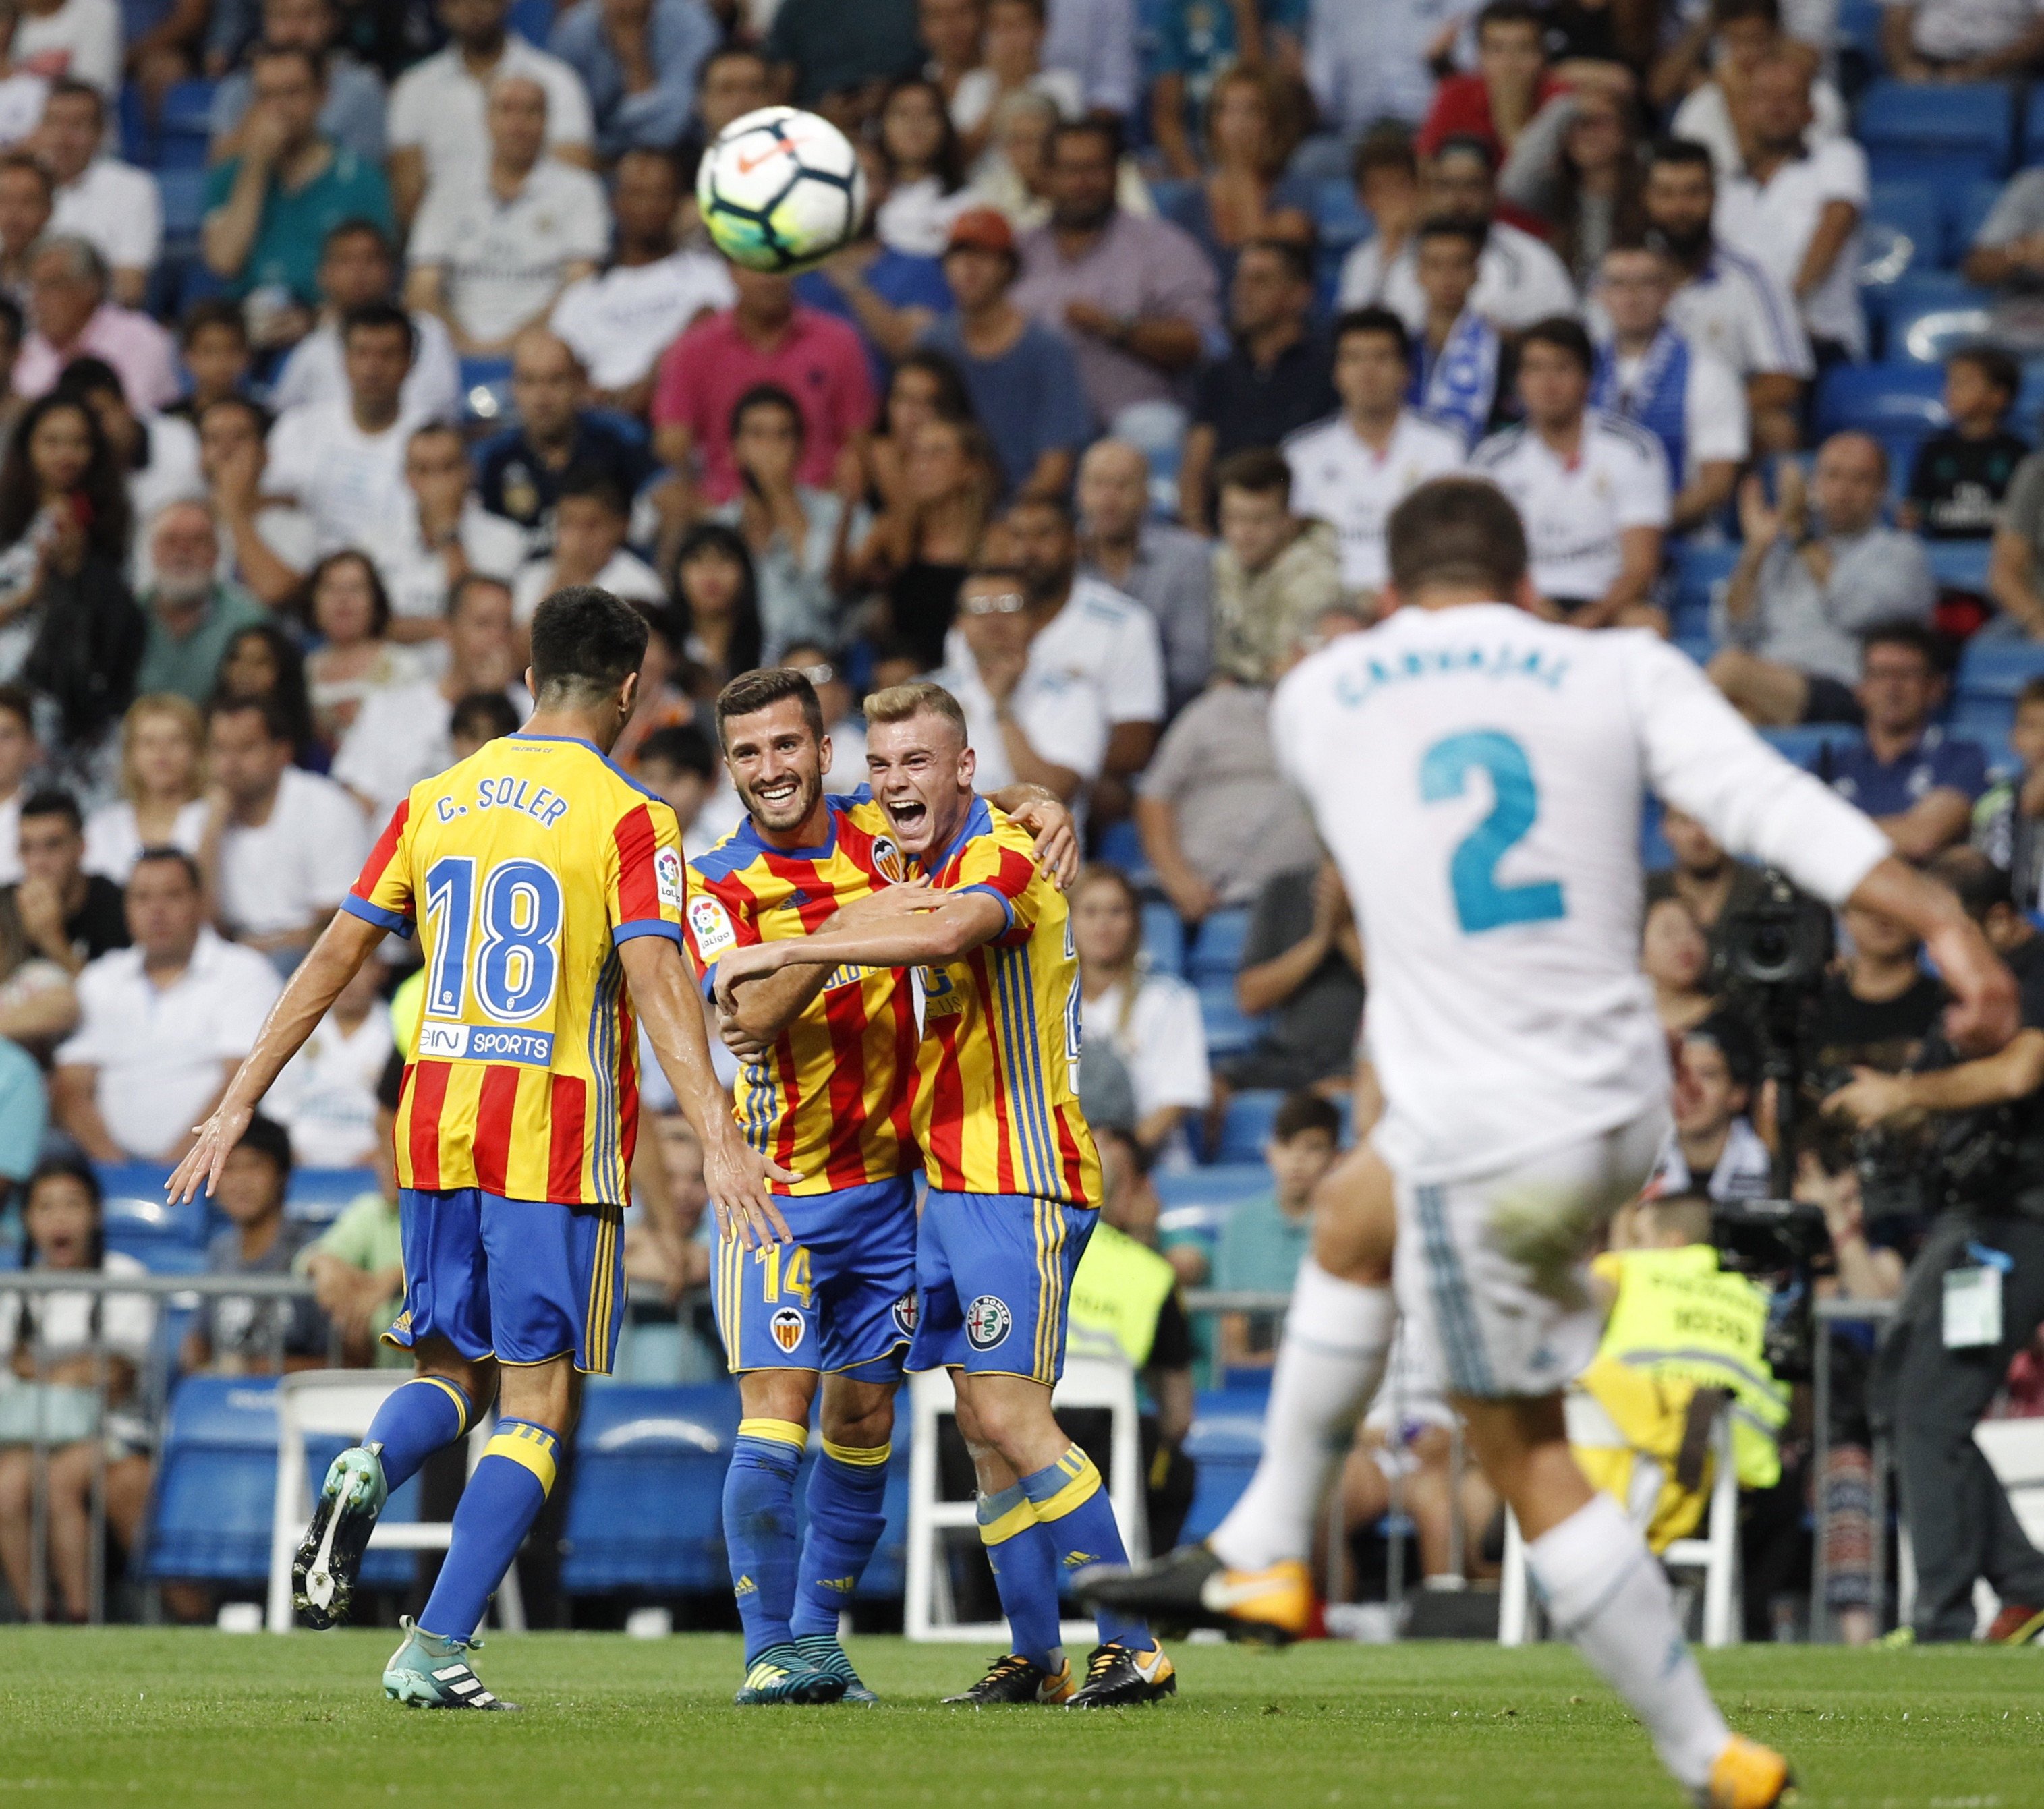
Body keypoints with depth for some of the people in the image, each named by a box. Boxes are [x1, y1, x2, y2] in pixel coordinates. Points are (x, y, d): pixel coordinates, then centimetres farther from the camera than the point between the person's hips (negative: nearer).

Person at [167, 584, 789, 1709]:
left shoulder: (435, 803, 8)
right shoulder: (626, 820, -7)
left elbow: (334, 959, 9)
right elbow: (654, 985, -17)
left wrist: (238, 1107, 14)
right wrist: (718, 1143, -22)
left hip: (435, 1130, 5)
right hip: (558, 1143, -5)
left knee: (451, 1368, 18)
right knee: (536, 1400, 1)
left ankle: (367, 1472, -16)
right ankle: (435, 1650, -10)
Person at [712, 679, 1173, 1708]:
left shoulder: (1001, 856, -15)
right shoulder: (920, 856, 13)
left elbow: (946, 931, -37)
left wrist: (787, 952, -34)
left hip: (1017, 1180, -9)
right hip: (949, 1179, 9)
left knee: (1012, 1418, -14)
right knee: (983, 1430, 8)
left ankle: (1133, 1647, -12)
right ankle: (1037, 1657, 12)